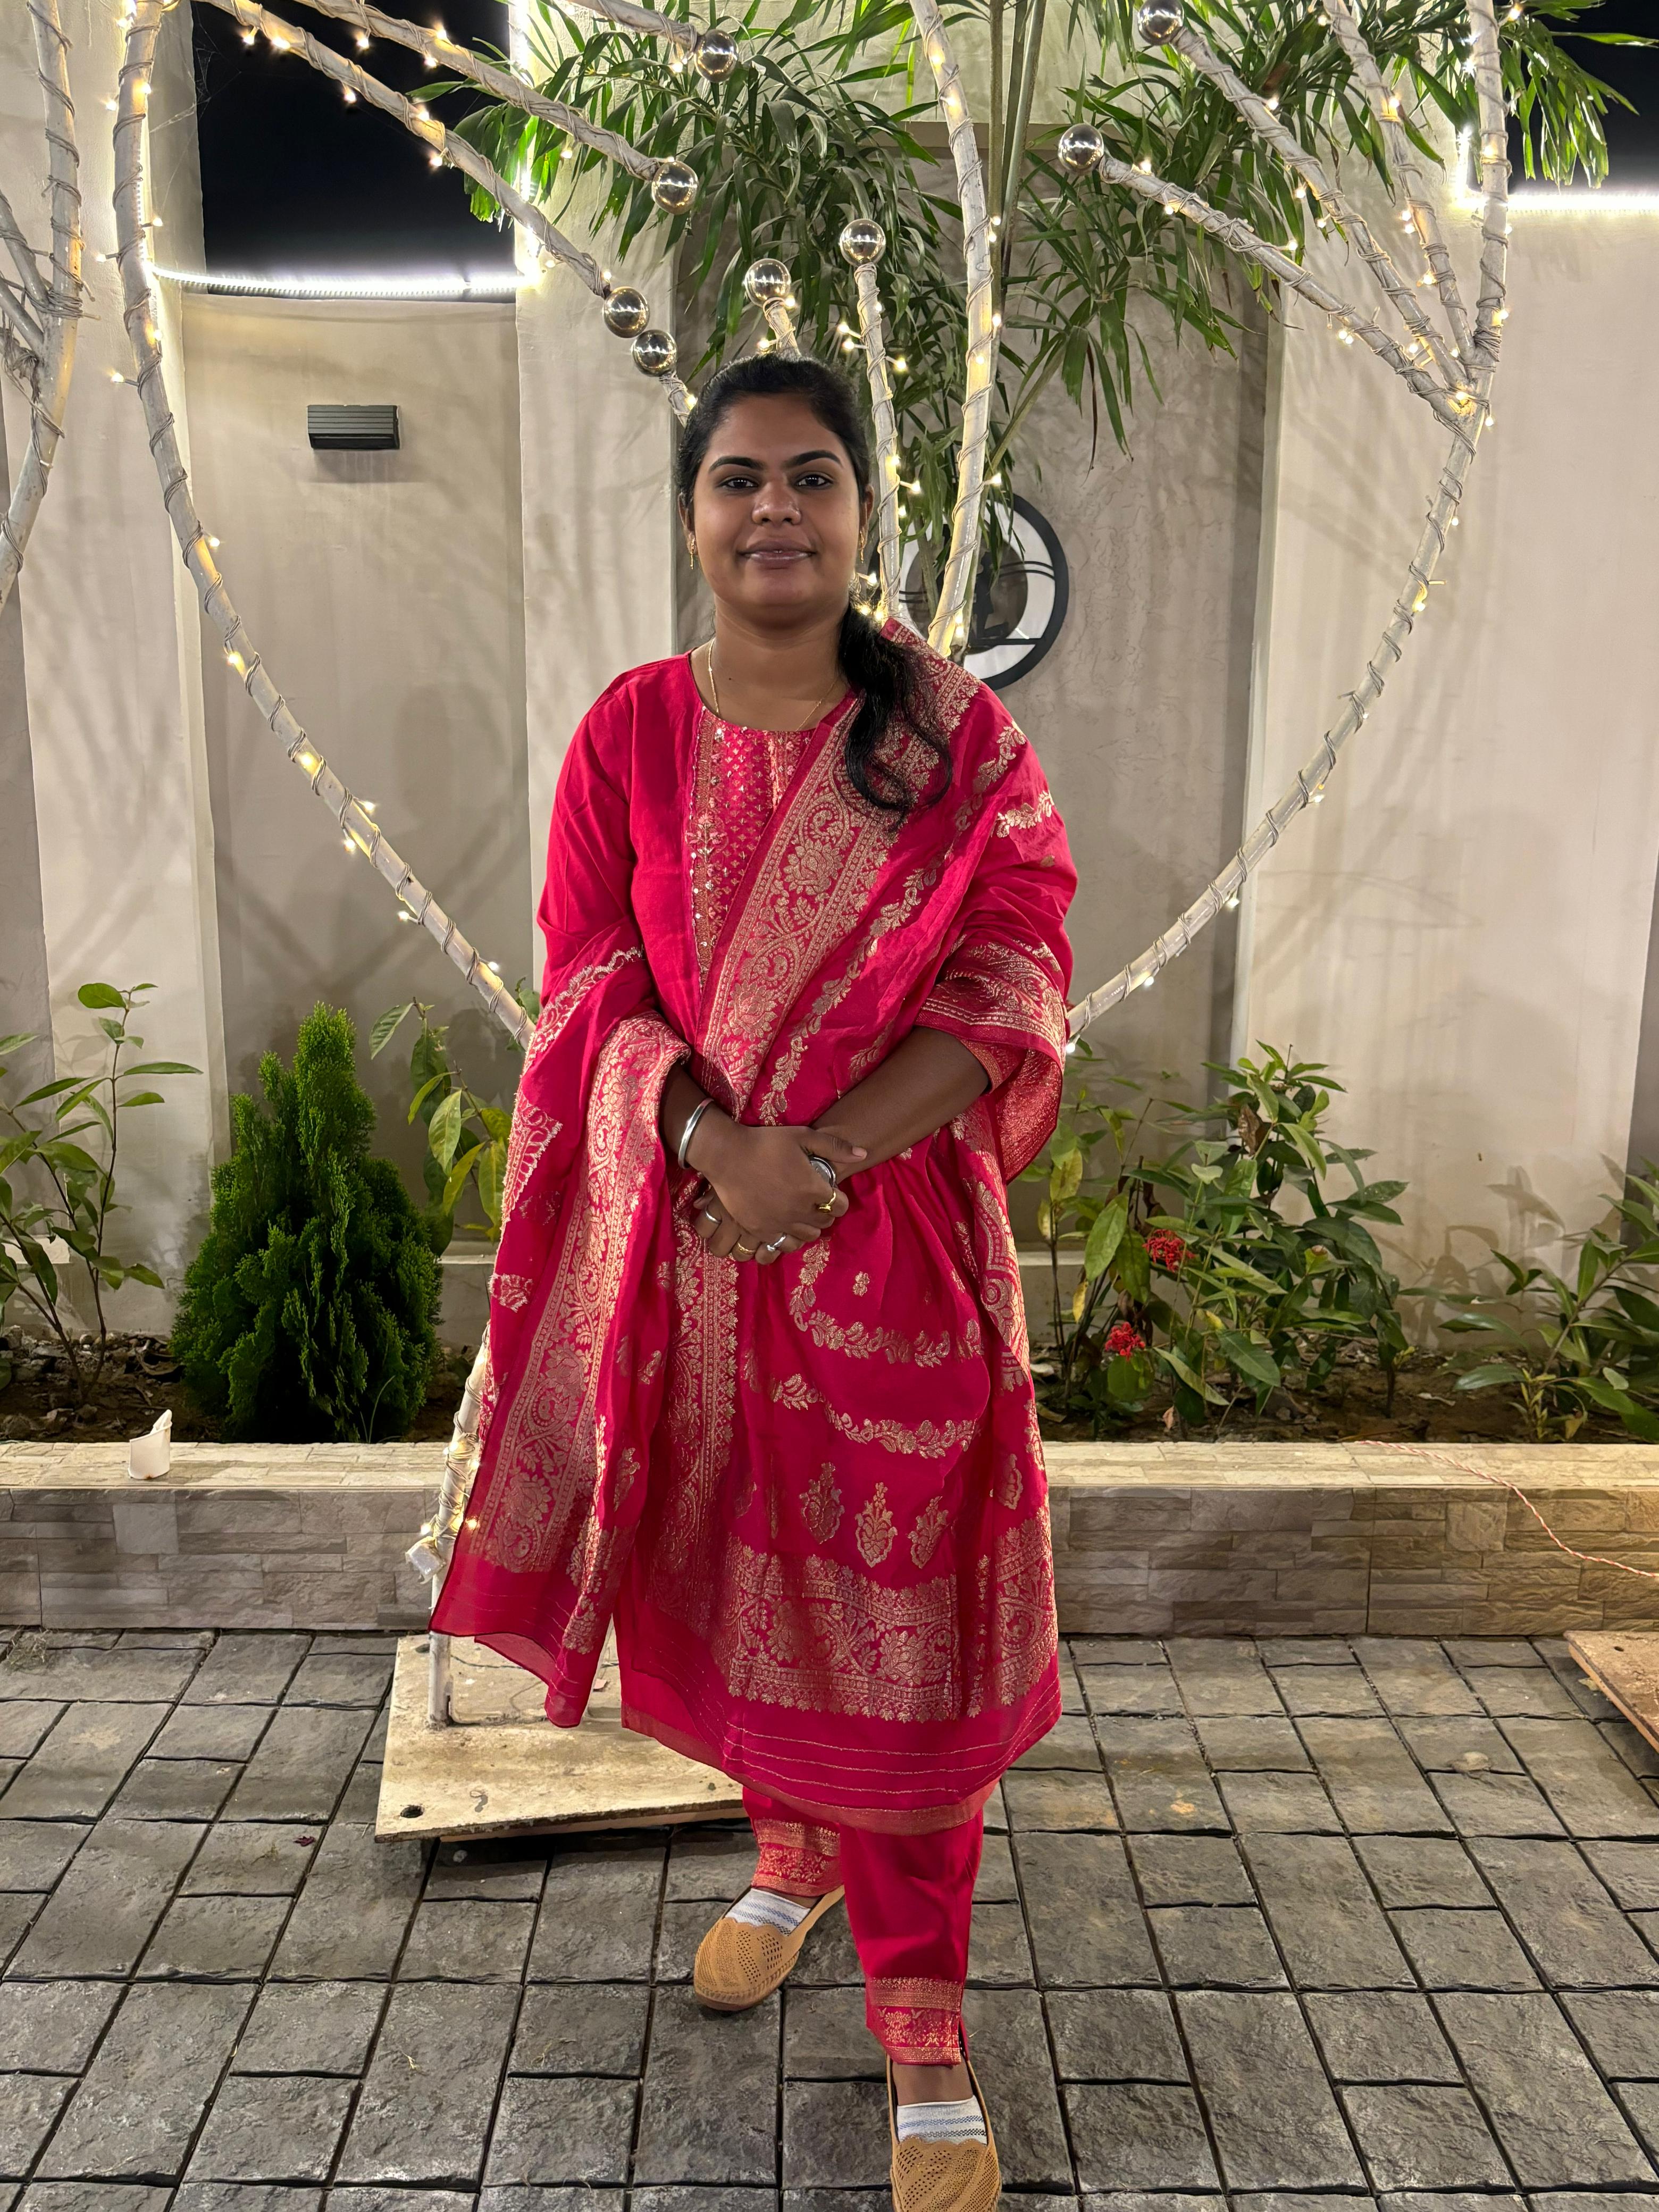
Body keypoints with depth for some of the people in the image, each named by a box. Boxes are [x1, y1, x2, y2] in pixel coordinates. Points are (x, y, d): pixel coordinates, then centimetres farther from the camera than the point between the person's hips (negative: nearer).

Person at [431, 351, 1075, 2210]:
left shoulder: (955, 736, -1)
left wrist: (818, 1159, -19)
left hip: (896, 1239, -2)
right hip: (685, 1228, 2)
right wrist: (723, 1141, -19)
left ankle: (925, 2049, 21)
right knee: (729, 1579, 16)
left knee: (894, 1620, 4)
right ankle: (792, 1860, 45)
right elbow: (592, 987, -1)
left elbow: (1010, 990, -8)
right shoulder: (630, 733, 3)